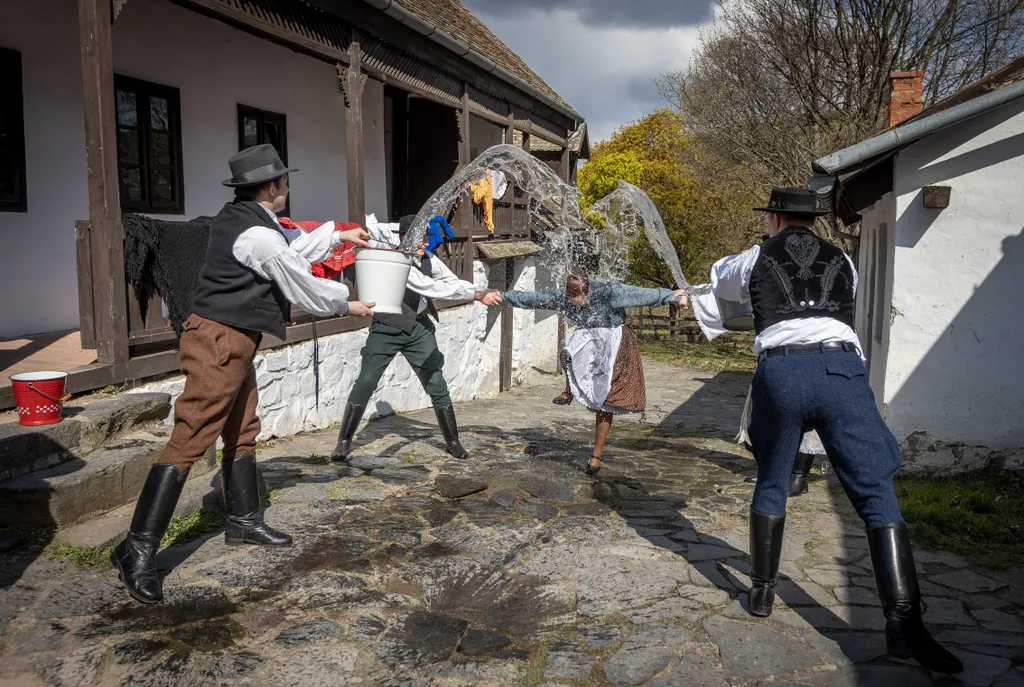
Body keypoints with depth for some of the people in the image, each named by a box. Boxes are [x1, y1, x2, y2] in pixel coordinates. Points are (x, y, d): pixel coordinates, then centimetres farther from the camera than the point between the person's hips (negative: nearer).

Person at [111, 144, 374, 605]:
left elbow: (292, 250, 26)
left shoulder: (239, 219, 10)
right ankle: (138, 549, -6)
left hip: (232, 341, 11)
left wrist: (338, 235, 33)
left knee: (243, 432, 18)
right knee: (189, 441, -10)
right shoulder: (258, 235, -20)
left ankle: (243, 521, 33)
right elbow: (301, 286, -10)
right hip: (220, 341, -11)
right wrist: (346, 304, 7)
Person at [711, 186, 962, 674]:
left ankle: (761, 592, 27)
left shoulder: (756, 259, 18)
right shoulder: (842, 262, 23)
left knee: (771, 484, 19)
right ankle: (903, 623, -10)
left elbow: (718, 280, 38)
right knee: (876, 494, 0)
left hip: (780, 370, 0)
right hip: (840, 368, 0)